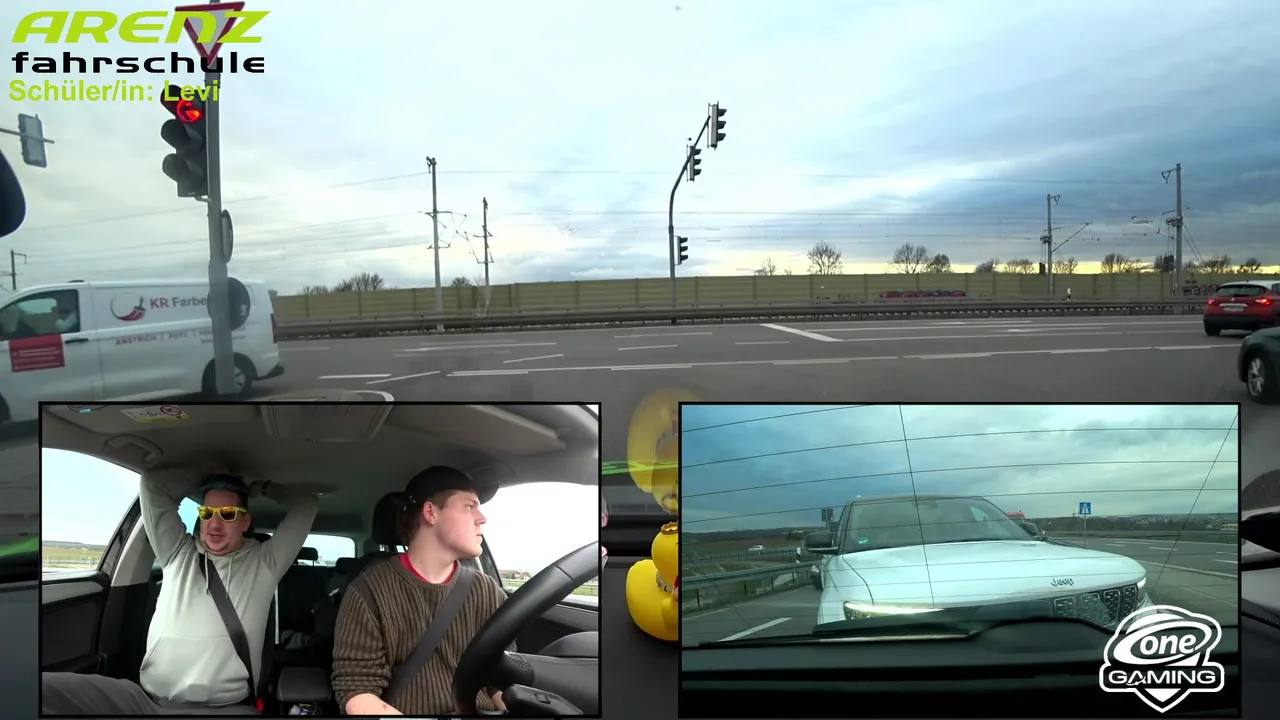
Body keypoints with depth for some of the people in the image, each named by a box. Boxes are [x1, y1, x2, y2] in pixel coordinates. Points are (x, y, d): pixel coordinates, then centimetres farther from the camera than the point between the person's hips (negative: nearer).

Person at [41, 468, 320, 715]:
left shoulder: (264, 563, 11)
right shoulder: (178, 554, 17)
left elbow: (307, 506, 12)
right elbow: (152, 484, 15)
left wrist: (263, 488, 24)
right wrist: (204, 480, 22)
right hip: (146, 698, 3)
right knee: (44, 689, -22)